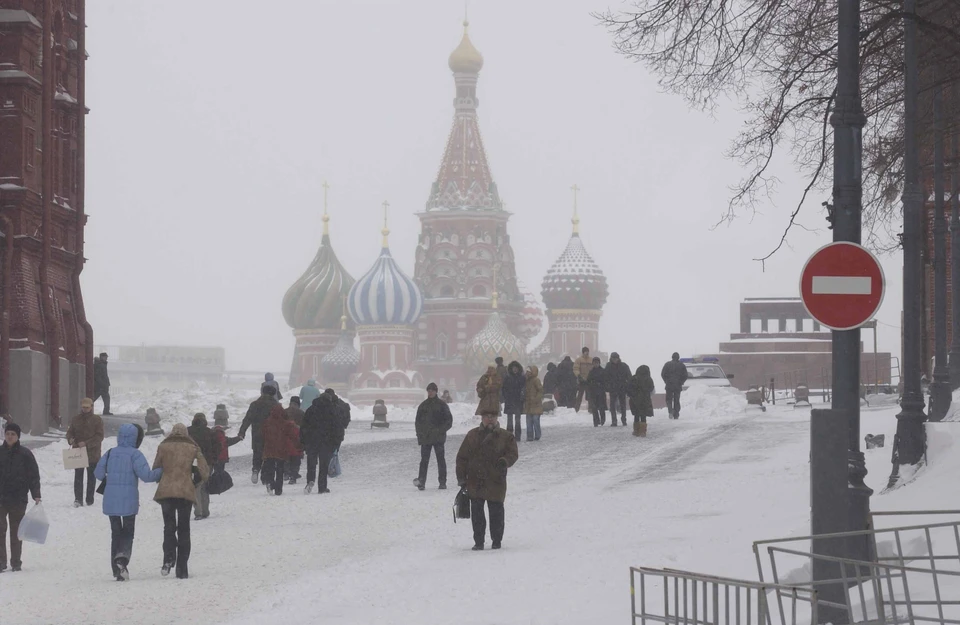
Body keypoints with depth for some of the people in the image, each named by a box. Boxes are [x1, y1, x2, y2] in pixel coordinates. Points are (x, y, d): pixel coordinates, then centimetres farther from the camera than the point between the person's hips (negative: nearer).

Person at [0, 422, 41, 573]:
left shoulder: (25, 454, 0)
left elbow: (34, 475, 1)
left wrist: (36, 495, -6)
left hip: (18, 499, -1)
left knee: (16, 532, 6)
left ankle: (16, 562, 12)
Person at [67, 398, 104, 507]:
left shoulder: (97, 420, -3)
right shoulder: (75, 420, 7)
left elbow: (99, 436, -10)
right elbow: (70, 432, 11)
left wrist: (86, 443, -23)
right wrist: (70, 439, -14)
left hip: (92, 454, -2)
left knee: (91, 477, 8)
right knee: (78, 476, -5)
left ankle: (90, 500, 18)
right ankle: (78, 499, -7)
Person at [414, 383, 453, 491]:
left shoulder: (442, 405, 3)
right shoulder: (423, 405, 11)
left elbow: (449, 421, 2)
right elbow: (418, 421, 15)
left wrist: (441, 430, -11)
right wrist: (419, 433, 3)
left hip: (438, 437, -2)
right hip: (425, 437, 2)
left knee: (440, 459, 2)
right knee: (424, 460, -4)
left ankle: (442, 482, 7)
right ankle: (421, 481, -7)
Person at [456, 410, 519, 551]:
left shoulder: (506, 437, 3)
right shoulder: (472, 435, 8)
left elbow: (513, 453, -1)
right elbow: (462, 457, 9)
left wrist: (505, 461, -24)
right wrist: (461, 477, 3)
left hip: (496, 482, -2)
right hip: (475, 482, 2)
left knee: (496, 512, 4)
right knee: (476, 513, 3)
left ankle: (497, 540, 18)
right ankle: (479, 542, 11)